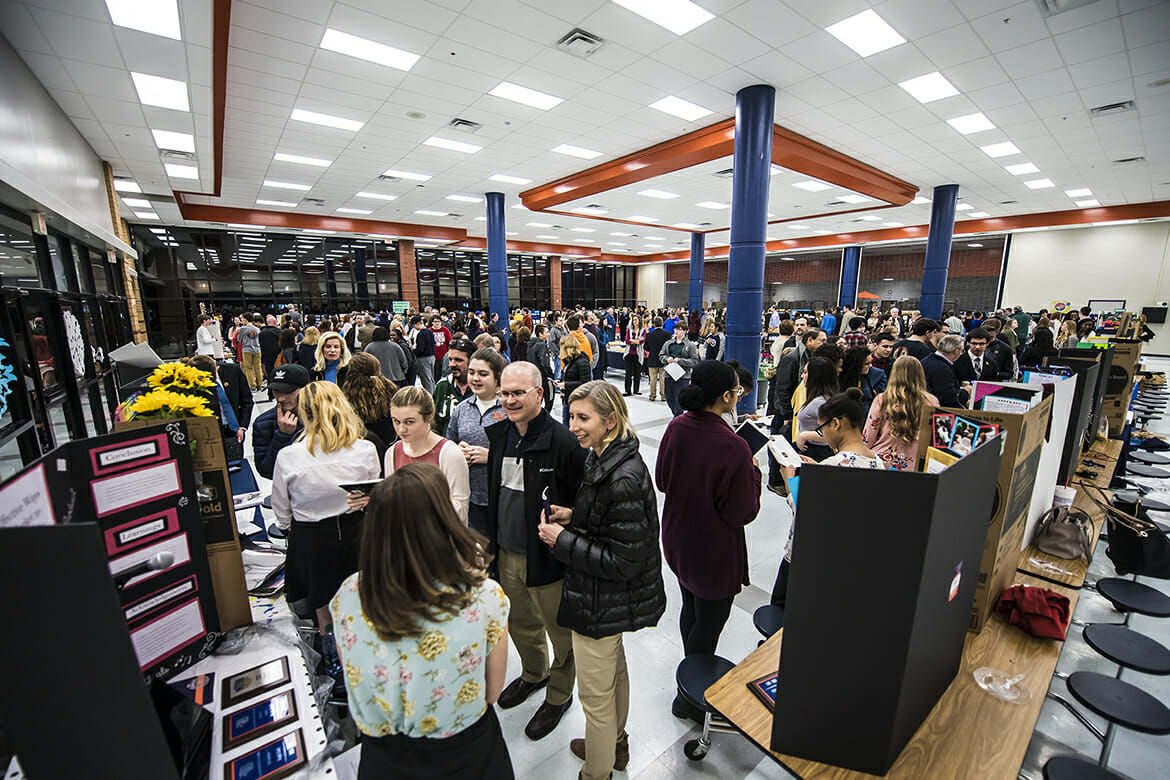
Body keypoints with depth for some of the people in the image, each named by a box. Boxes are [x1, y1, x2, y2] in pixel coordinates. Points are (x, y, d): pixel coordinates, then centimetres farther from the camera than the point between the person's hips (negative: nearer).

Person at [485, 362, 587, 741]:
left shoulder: (563, 442, -24)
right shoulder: (499, 434, 0)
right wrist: (493, 540, 16)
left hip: (546, 557, -7)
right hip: (506, 554, 7)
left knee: (560, 632, 17)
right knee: (520, 624, 28)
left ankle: (559, 695, 44)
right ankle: (533, 674, 56)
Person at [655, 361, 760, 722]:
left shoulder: (676, 427, -11)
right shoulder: (734, 448, -30)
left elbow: (661, 481, 1)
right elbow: (742, 513, -20)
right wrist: (753, 472, -7)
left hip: (677, 541, 7)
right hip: (714, 555, -6)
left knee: (691, 607, 28)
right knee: (709, 620, 16)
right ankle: (691, 698, 37)